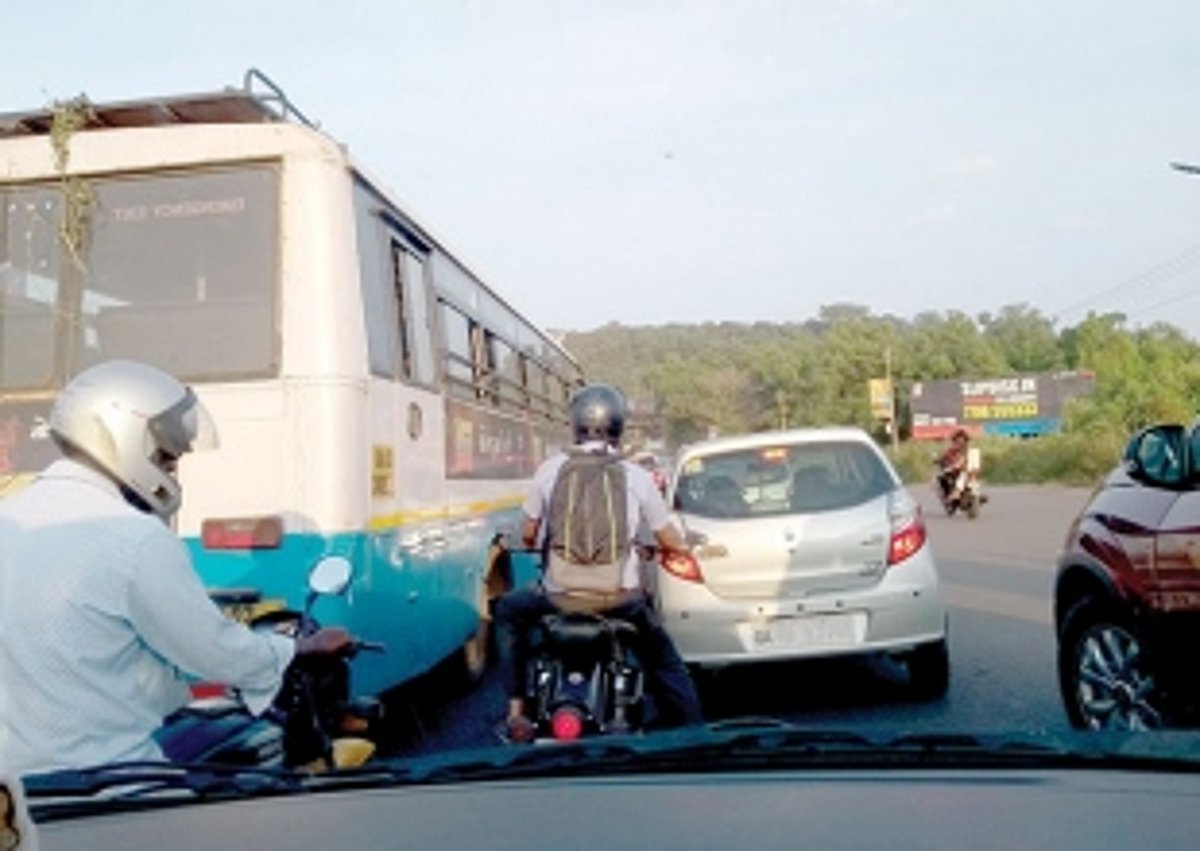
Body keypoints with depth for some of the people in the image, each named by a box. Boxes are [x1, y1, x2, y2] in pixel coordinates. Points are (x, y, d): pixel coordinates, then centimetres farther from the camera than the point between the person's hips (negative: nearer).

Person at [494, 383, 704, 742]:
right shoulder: (637, 477, -1)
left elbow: (527, 535, 8)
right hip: (621, 599, 0)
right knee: (665, 663, 23)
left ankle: (516, 710, 20)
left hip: (559, 597, 0)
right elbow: (671, 542, 5)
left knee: (509, 610, 29)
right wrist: (683, 544, 29)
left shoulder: (551, 469, 0)